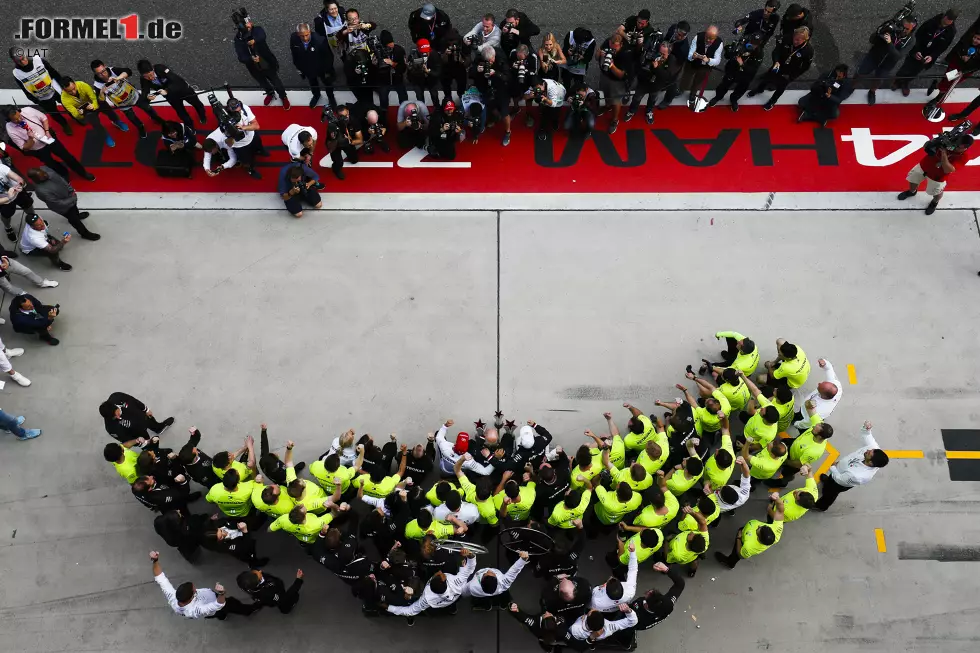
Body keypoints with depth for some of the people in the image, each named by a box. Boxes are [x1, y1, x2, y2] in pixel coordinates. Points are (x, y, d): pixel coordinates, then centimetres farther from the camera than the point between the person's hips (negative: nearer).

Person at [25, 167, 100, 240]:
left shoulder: (44, 168, -24)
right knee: (74, 220, 18)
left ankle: (77, 215, 69)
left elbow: (60, 178, -5)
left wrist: (71, 189, -6)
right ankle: (85, 233, 45)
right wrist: (73, 199, -21)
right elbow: (59, 203, -31)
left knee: (74, 207, 36)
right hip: (63, 207, -6)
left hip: (67, 193, 6)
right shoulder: (41, 190, -42)